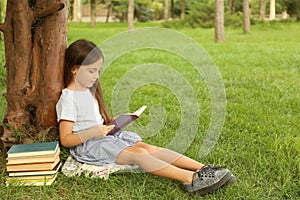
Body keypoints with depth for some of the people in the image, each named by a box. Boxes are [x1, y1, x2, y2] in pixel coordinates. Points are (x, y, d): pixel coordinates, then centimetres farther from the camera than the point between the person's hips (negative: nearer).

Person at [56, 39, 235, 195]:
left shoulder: (89, 91, 18)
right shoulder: (68, 99, -11)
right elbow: (65, 140, -15)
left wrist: (111, 122, 5)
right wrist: (92, 132, -28)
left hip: (105, 137, 8)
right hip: (87, 145, -8)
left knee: (150, 148, -15)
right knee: (138, 154, -28)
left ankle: (203, 169, -27)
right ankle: (190, 179, -42)